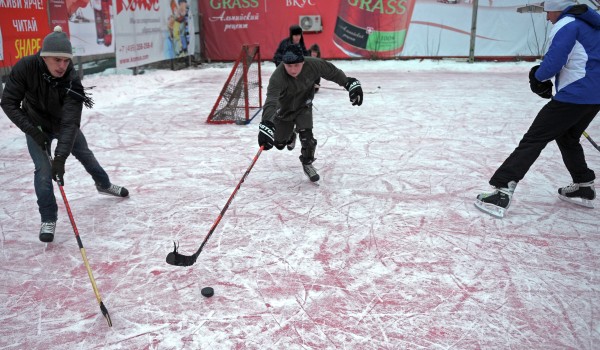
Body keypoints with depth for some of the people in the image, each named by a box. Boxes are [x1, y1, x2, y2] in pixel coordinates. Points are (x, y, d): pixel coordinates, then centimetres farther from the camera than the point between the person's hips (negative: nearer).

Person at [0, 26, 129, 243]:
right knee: (43, 170, -12)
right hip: (36, 125, -1)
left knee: (85, 155, 19)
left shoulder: (72, 81, -33)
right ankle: (48, 219, 4)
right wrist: (33, 131, -28)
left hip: (64, 122, 1)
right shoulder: (26, 68, -32)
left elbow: (70, 123, -37)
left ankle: (104, 185, 48)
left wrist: (60, 157, -44)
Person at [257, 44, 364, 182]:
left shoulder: (313, 65, -29)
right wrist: (267, 124, -68)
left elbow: (332, 72, -10)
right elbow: (271, 101, -53)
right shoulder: (277, 77, -39)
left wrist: (350, 83, -9)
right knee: (279, 143, 10)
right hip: (284, 110, -1)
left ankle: (307, 164, 10)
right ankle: (291, 134, 48)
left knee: (306, 136, -17)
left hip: (304, 106, 1)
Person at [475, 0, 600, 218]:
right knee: (567, 137, 27)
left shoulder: (567, 24, -8)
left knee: (535, 138, -10)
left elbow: (553, 63, -19)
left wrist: (538, 76, 2)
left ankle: (502, 191, -17)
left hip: (575, 96, -9)